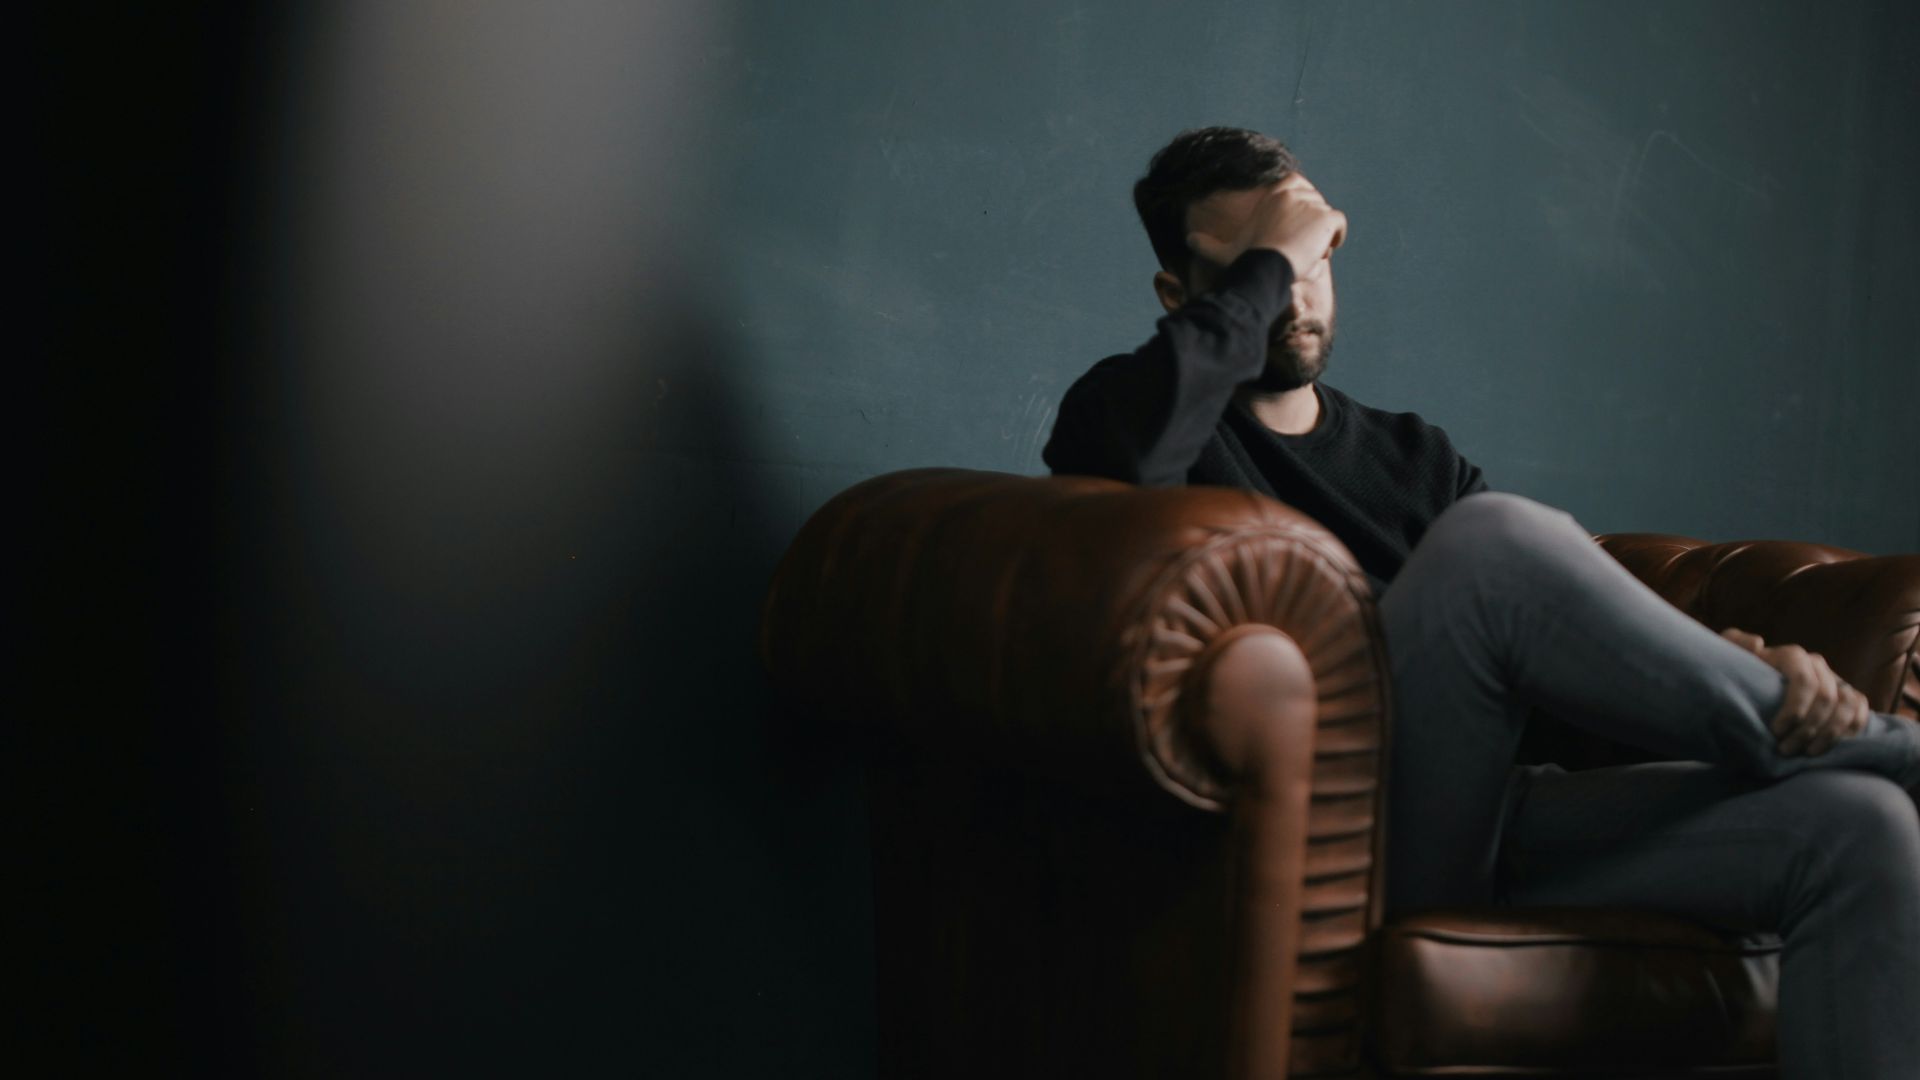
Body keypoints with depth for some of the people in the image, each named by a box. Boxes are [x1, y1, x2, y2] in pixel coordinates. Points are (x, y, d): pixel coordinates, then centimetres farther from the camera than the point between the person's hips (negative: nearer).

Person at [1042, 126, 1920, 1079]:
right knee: (1493, 538, -30)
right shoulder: (1124, 410, 9)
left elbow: (1583, 617, 14)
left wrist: (1747, 664, -7)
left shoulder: (1412, 456, 26)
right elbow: (1127, 448, -19)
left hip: (1497, 822, 6)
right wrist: (1265, 266, -6)